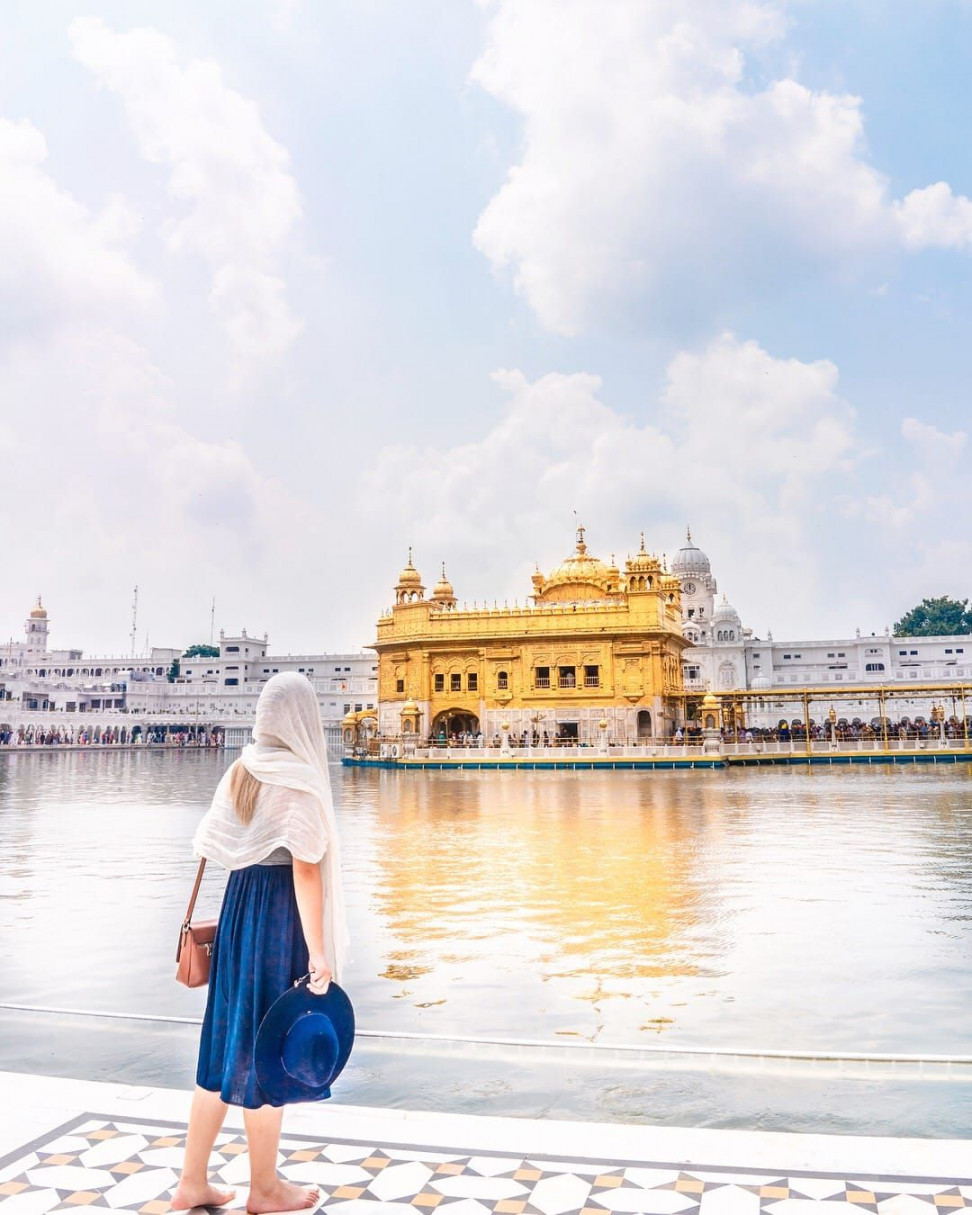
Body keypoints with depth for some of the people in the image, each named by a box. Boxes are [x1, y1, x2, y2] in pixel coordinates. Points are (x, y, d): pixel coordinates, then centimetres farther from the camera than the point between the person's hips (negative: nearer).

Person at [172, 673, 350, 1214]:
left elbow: (212, 844, 6)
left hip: (238, 907, 7)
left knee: (228, 1043, 17)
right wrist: (318, 950, -16)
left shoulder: (240, 770, 4)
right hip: (280, 913, -7)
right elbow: (306, 868, -20)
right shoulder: (300, 779, -17)